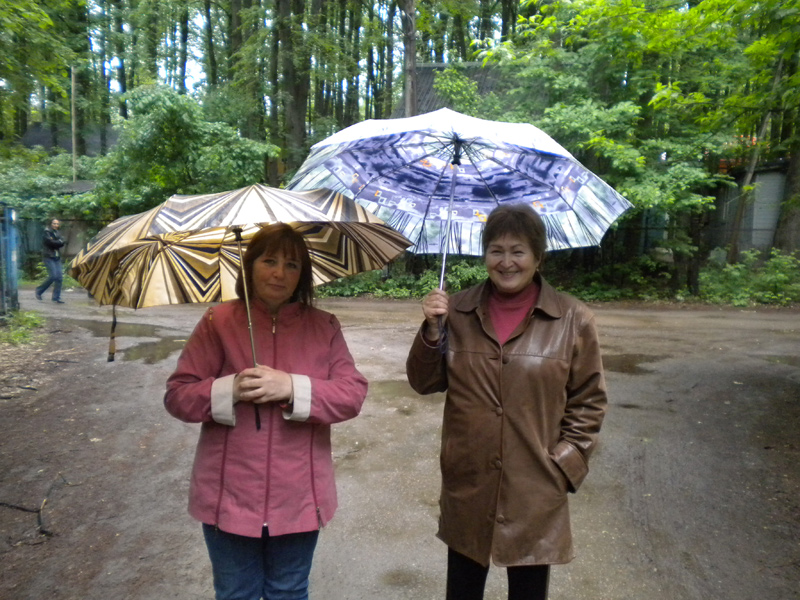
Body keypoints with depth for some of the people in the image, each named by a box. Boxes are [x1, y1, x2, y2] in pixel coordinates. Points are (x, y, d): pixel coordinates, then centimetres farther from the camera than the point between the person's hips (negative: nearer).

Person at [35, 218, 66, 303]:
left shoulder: (57, 233, 16)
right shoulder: (46, 233, -5)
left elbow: (62, 243, 3)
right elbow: (51, 242, -18)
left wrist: (55, 242, -13)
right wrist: (58, 242, -5)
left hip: (57, 257, 7)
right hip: (48, 257, -7)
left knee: (59, 277, -1)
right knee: (53, 276, -15)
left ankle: (56, 297, 3)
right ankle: (39, 290, 6)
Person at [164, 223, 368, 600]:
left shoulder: (324, 327, -1)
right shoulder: (218, 321, -3)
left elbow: (353, 394, -9)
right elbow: (177, 396, -4)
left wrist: (293, 388, -22)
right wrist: (230, 389, -22)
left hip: (298, 498, 1)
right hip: (230, 497, 0)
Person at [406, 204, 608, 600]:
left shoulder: (573, 320, -7)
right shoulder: (457, 312, -2)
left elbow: (589, 401, 0)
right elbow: (424, 383, 0)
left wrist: (564, 464, -6)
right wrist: (432, 331, -16)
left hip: (535, 493, -1)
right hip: (466, 487, 2)